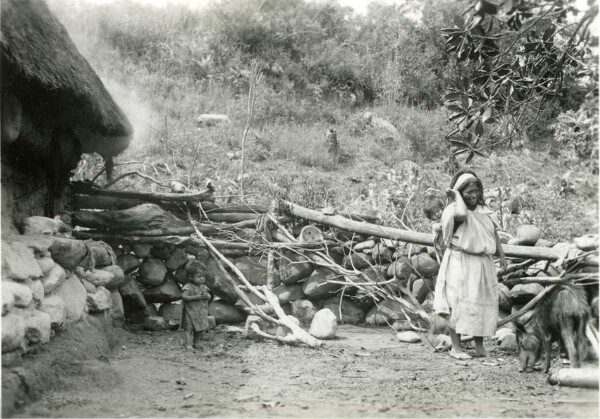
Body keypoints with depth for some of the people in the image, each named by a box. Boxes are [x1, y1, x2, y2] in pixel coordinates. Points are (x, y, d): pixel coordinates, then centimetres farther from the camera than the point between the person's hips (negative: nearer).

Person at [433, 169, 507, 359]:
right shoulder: (453, 209, -12)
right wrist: (457, 195, -21)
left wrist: (501, 255, 11)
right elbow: (462, 214, -36)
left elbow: (494, 233, 17)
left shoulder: (485, 211, 10)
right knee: (460, 302, -5)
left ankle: (479, 344, 19)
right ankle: (456, 347, 2)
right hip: (461, 263, -7)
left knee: (484, 302, 8)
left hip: (484, 264, 7)